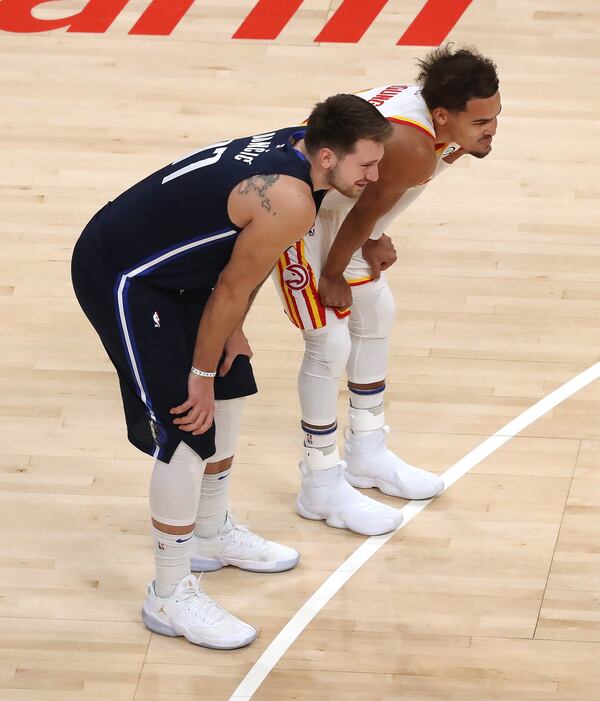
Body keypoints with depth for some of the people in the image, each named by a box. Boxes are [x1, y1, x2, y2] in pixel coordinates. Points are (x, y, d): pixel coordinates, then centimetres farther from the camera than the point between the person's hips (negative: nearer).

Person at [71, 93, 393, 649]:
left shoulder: (296, 146, -2)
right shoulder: (290, 203, -30)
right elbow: (233, 288, -20)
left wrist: (230, 333, 12)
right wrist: (200, 375, -8)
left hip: (171, 265, 11)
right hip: (119, 278, -11)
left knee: (229, 391, 21)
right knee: (186, 432, -10)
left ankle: (209, 535, 40)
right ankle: (169, 597, 2)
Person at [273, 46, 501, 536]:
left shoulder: (431, 108, -11)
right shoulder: (412, 149, -37)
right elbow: (364, 214, -24)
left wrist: (374, 242, -2)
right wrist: (332, 277, -11)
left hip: (333, 203, 10)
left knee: (376, 312, 18)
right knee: (330, 342, -9)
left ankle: (367, 454, 33)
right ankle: (321, 486, 5)